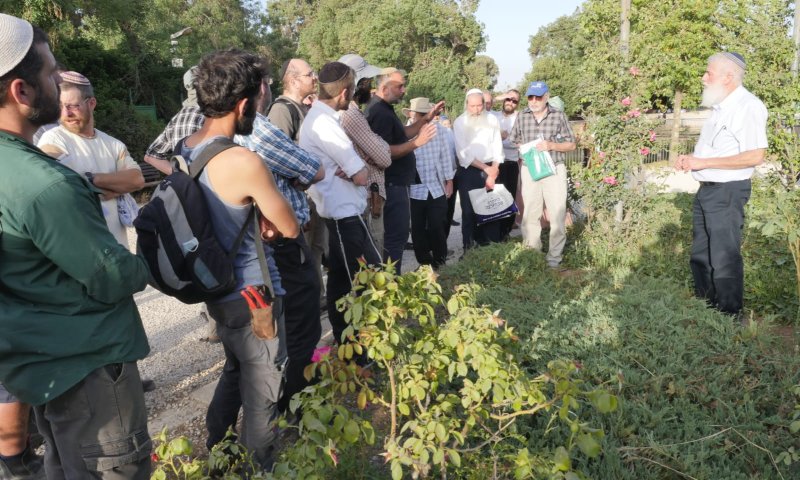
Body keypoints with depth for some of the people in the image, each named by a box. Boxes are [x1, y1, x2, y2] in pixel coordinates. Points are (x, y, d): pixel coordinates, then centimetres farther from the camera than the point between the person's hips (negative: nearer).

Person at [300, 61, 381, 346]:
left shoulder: (317, 116, 12)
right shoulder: (325, 122, -20)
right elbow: (361, 175, -19)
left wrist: (348, 170, -8)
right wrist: (356, 171, 0)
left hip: (338, 210, 10)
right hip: (345, 212, -10)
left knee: (342, 277, 16)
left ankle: (343, 338, 26)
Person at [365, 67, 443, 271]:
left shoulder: (383, 109, 16)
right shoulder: (380, 113, -18)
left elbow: (402, 134, 20)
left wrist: (427, 119, 11)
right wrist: (417, 142, -25)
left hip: (395, 182, 11)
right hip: (392, 184, -11)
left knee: (396, 234, 15)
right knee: (396, 235, -7)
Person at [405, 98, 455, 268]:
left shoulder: (439, 130, 2)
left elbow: (445, 157, 6)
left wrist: (449, 182, 7)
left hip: (437, 189, 1)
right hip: (415, 191, -1)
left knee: (437, 228, 4)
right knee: (418, 230, 7)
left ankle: (441, 264, 20)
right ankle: (424, 265, 21)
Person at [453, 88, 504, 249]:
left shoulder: (492, 119, 5)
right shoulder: (459, 123, -2)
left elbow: (497, 147, 3)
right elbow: (463, 153, -7)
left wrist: (493, 171, -8)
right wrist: (485, 168, -10)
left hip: (490, 169, 2)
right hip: (468, 171, -2)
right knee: (469, 210, 1)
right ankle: (469, 247, 7)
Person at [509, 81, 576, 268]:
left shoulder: (559, 116, -2)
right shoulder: (522, 116, 3)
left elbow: (571, 145, 2)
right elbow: (513, 142, 11)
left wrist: (552, 145, -15)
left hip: (554, 169, -2)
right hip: (529, 170, 2)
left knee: (557, 214, 0)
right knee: (530, 213, 9)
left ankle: (554, 256, 9)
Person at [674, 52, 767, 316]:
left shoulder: (748, 106, -16)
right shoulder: (720, 106, 12)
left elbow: (755, 156, -23)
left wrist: (702, 162, -21)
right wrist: (690, 158, 4)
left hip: (727, 192, -9)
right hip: (706, 189, 9)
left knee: (724, 257, 0)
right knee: (700, 253, 17)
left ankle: (730, 315, 14)